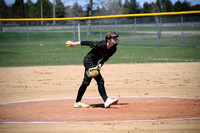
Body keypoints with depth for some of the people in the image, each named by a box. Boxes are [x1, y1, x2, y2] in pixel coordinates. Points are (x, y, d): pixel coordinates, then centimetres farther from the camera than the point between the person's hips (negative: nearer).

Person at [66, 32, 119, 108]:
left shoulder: (113, 49, -9)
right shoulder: (101, 45, -29)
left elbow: (105, 59, -2)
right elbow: (87, 43, -20)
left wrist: (99, 65, -19)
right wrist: (74, 44, -12)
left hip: (94, 62, 9)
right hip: (88, 60, -9)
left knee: (86, 82, 15)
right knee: (100, 80, -18)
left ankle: (77, 102, 24)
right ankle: (106, 101, -19)